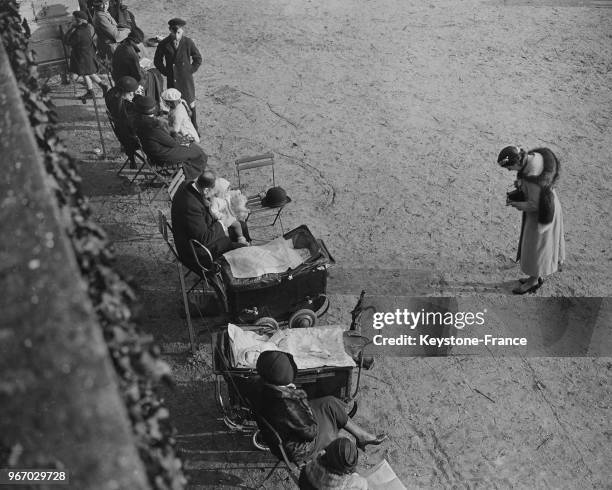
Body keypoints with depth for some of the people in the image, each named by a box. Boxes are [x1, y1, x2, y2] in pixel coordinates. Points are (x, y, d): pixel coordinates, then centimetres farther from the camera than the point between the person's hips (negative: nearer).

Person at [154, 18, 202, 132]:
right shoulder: (164, 44, -6)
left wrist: (191, 70, 0)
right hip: (172, 80, 0)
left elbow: (198, 59, 5)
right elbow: (157, 61, 8)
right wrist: (166, 72, 1)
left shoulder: (188, 42, -7)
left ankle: (193, 129, 22)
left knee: (190, 104, 8)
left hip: (186, 79, 0)